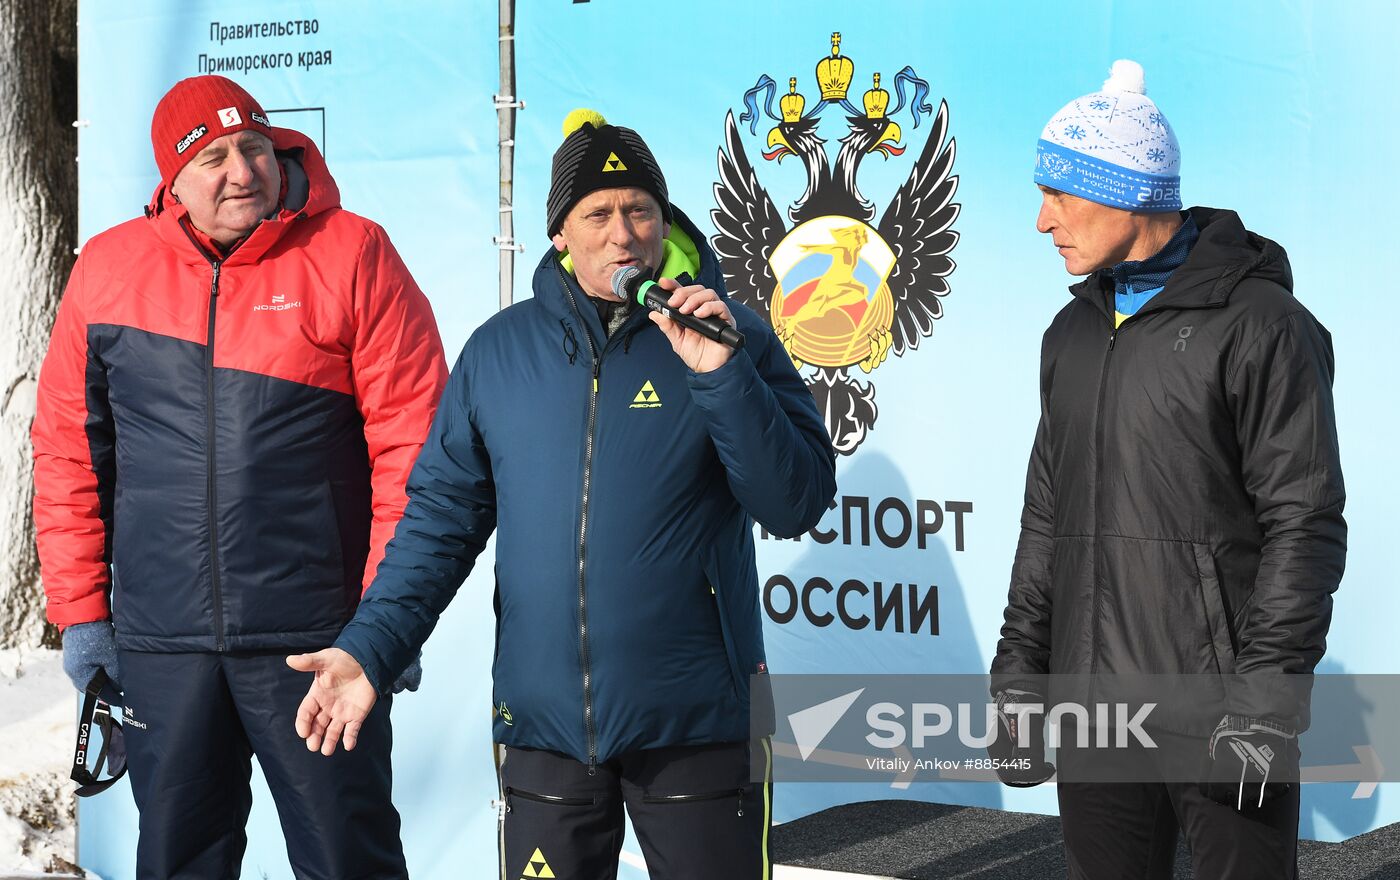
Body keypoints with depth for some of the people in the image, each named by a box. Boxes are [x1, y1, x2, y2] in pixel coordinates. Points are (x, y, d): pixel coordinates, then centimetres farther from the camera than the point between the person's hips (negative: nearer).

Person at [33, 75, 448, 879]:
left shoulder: (353, 256, -3)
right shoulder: (108, 267, 6)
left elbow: (411, 439, -5)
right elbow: (68, 449, 10)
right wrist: (80, 610, 6)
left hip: (313, 636, -3)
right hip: (159, 644, 3)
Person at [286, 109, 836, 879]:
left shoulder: (730, 337, -2)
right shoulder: (500, 350, 4)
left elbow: (796, 507, -9)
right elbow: (443, 517, 6)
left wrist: (721, 375, -20)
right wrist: (369, 648, -6)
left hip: (695, 724, -2)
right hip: (545, 724, 2)